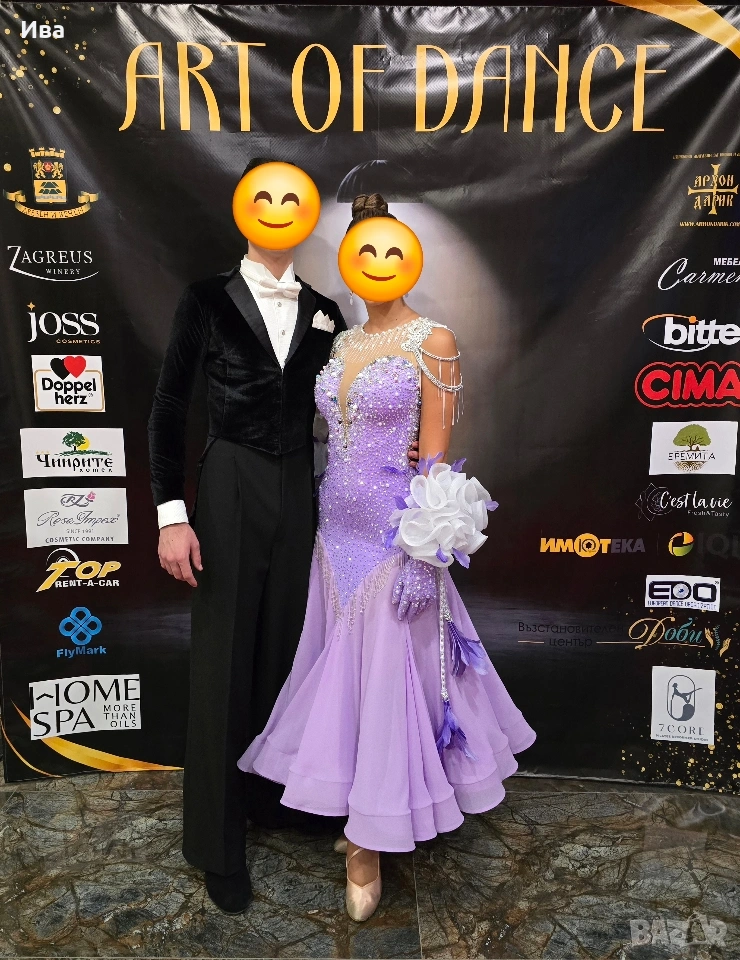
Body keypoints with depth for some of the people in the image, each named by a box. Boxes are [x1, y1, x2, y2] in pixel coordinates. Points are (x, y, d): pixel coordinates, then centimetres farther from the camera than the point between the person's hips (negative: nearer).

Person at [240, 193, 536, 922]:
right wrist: (323, 525, 11)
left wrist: (423, 552, -15)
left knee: (387, 675, 5)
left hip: (395, 533, -6)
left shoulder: (432, 340, -8)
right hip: (337, 528, 7)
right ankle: (363, 817, 38)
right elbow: (333, 439, 12)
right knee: (340, 668, 15)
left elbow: (435, 455, -12)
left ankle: (370, 842, 26)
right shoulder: (340, 343, 10)